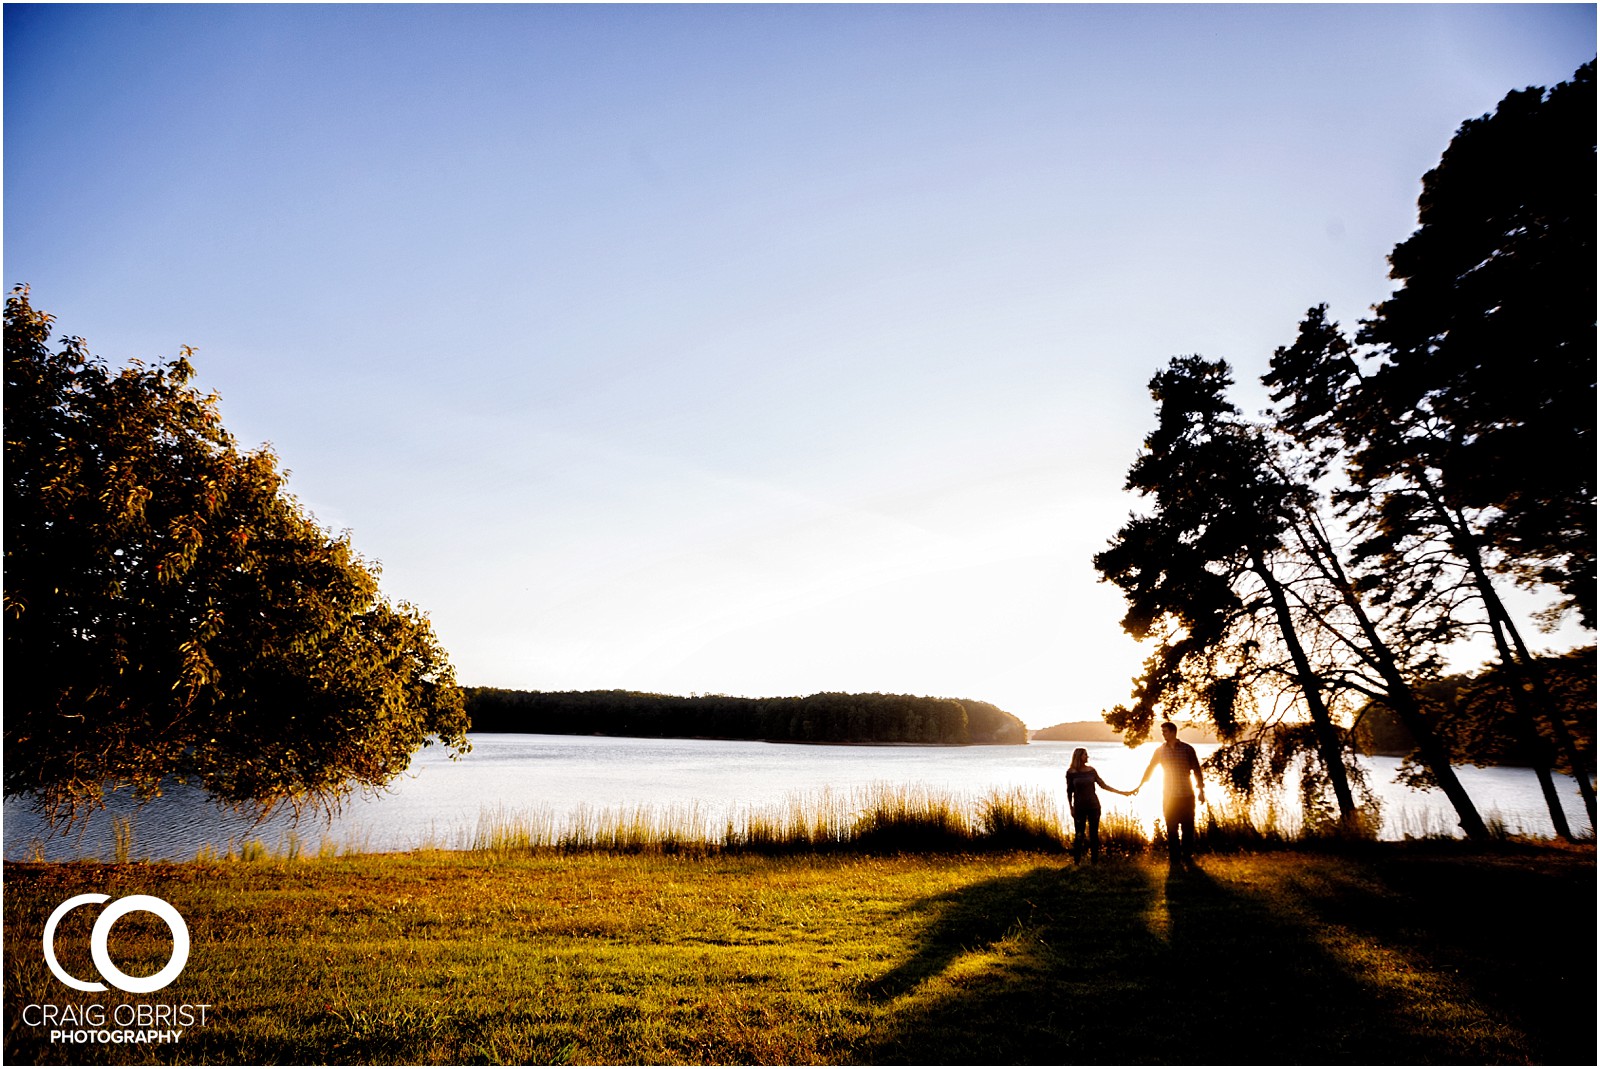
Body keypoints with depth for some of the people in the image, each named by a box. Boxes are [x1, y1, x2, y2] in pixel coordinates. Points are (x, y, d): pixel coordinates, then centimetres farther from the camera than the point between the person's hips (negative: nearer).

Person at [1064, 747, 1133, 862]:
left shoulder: (1091, 770, 2)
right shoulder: (1071, 772, -5)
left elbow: (1103, 785, 7)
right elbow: (1069, 791, 1)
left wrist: (1122, 792, 6)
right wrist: (1071, 808, -3)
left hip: (1094, 806, 2)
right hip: (1079, 808, -2)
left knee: (1094, 834, 4)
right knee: (1079, 835, -3)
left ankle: (1094, 861, 13)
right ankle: (1076, 861, 6)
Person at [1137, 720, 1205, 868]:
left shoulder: (1187, 749, -3)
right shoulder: (1160, 750, 3)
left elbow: (1196, 770, 1)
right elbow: (1150, 769, 11)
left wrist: (1201, 790, -1)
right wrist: (1140, 786, 15)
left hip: (1187, 795, -1)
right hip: (1169, 796, 2)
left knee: (1187, 828, 4)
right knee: (1172, 829, 3)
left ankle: (1187, 858, 16)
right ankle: (1174, 859, 10)